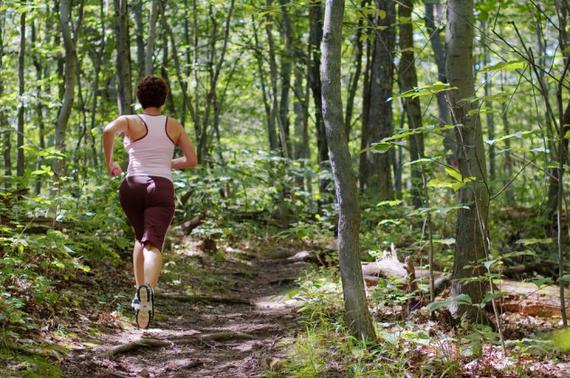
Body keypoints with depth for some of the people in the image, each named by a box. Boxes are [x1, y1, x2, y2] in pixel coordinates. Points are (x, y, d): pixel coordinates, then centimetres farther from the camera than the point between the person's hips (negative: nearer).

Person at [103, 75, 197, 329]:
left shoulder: (130, 121, 7)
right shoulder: (174, 126, 14)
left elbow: (109, 131, -16)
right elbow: (192, 160, 12)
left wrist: (109, 163, -3)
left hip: (133, 186, 1)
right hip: (162, 189, -1)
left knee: (142, 238, 27)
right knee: (153, 245, -17)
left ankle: (140, 290, 19)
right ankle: (148, 289, -46)